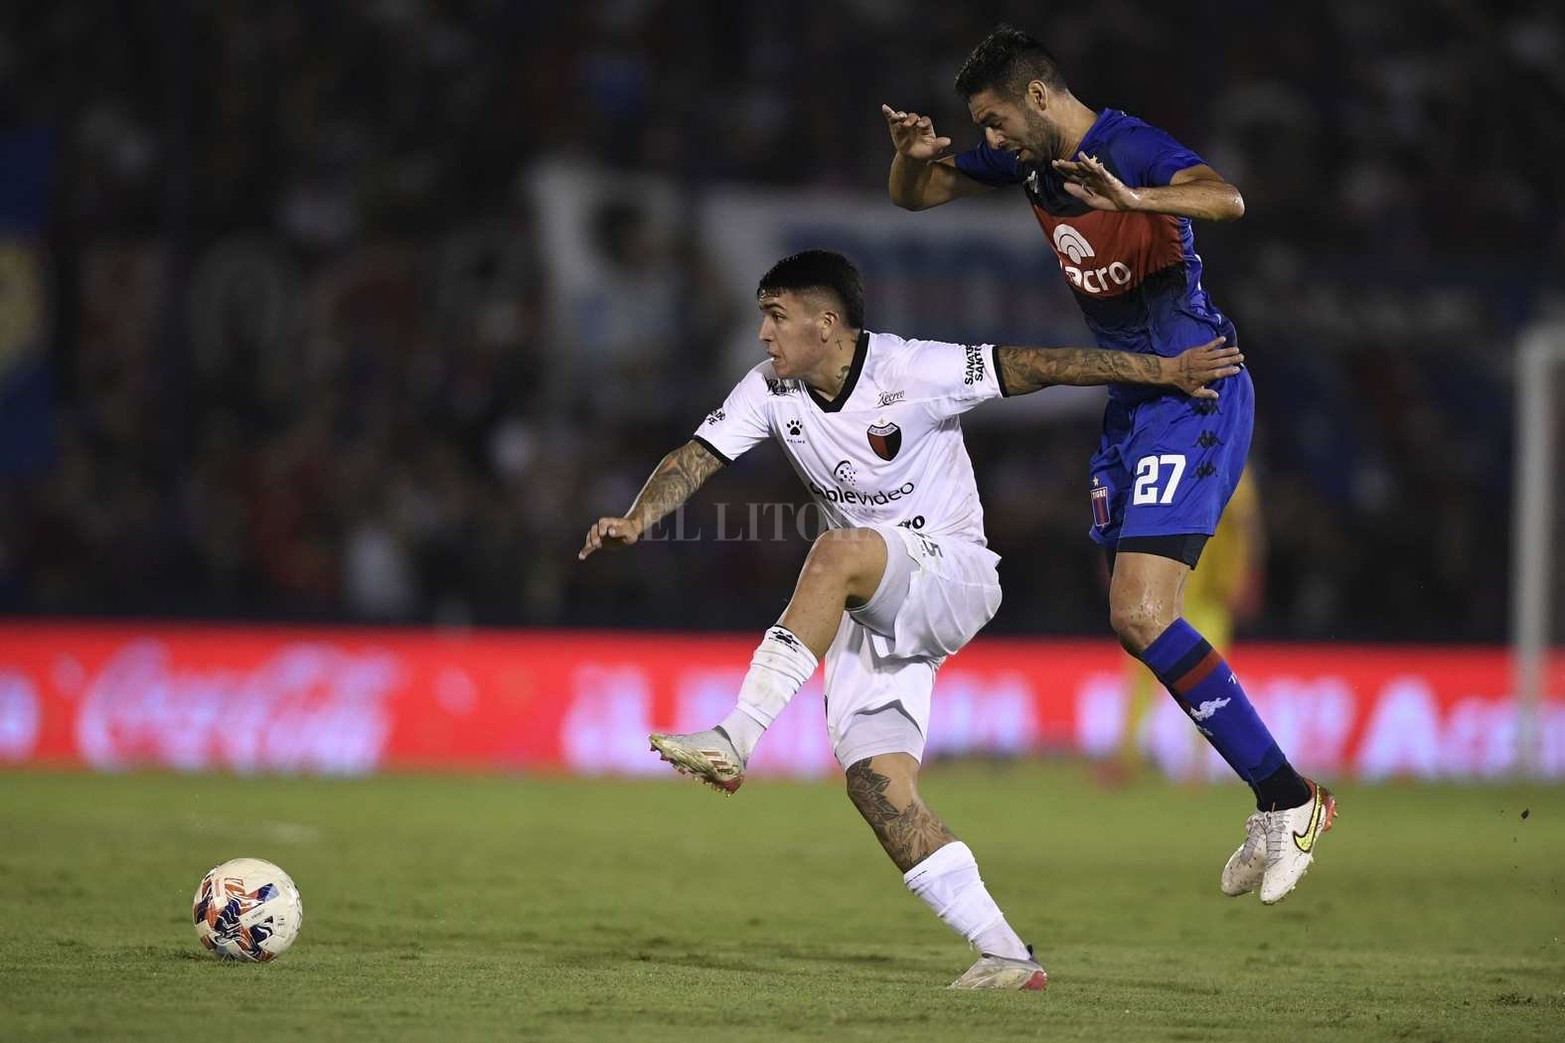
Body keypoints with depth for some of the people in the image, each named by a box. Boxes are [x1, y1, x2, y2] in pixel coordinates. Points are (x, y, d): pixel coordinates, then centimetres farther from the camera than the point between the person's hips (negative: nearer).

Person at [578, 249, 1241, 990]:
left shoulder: (913, 373, -16)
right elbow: (698, 456, -5)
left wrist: (1166, 371, -12)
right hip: (870, 610, 6)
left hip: (952, 575, -6)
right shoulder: (770, 392, 1)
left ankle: (737, 739, -39)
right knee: (874, 783, -10)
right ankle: (1005, 956, -6)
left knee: (839, 552, -36)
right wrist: (636, 520, -25)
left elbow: (1034, 367, -14)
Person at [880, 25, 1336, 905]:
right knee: (1134, 621, 6)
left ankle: (1292, 799, -10)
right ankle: (1277, 815, 12)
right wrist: (914, 155, -4)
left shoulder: (1129, 147, -18)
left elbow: (1227, 199, -37)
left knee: (1141, 616, -19)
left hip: (1197, 396, -9)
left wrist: (1132, 200, -55)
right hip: (1131, 399, 9)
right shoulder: (1030, 158, 8)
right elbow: (914, 198, 19)